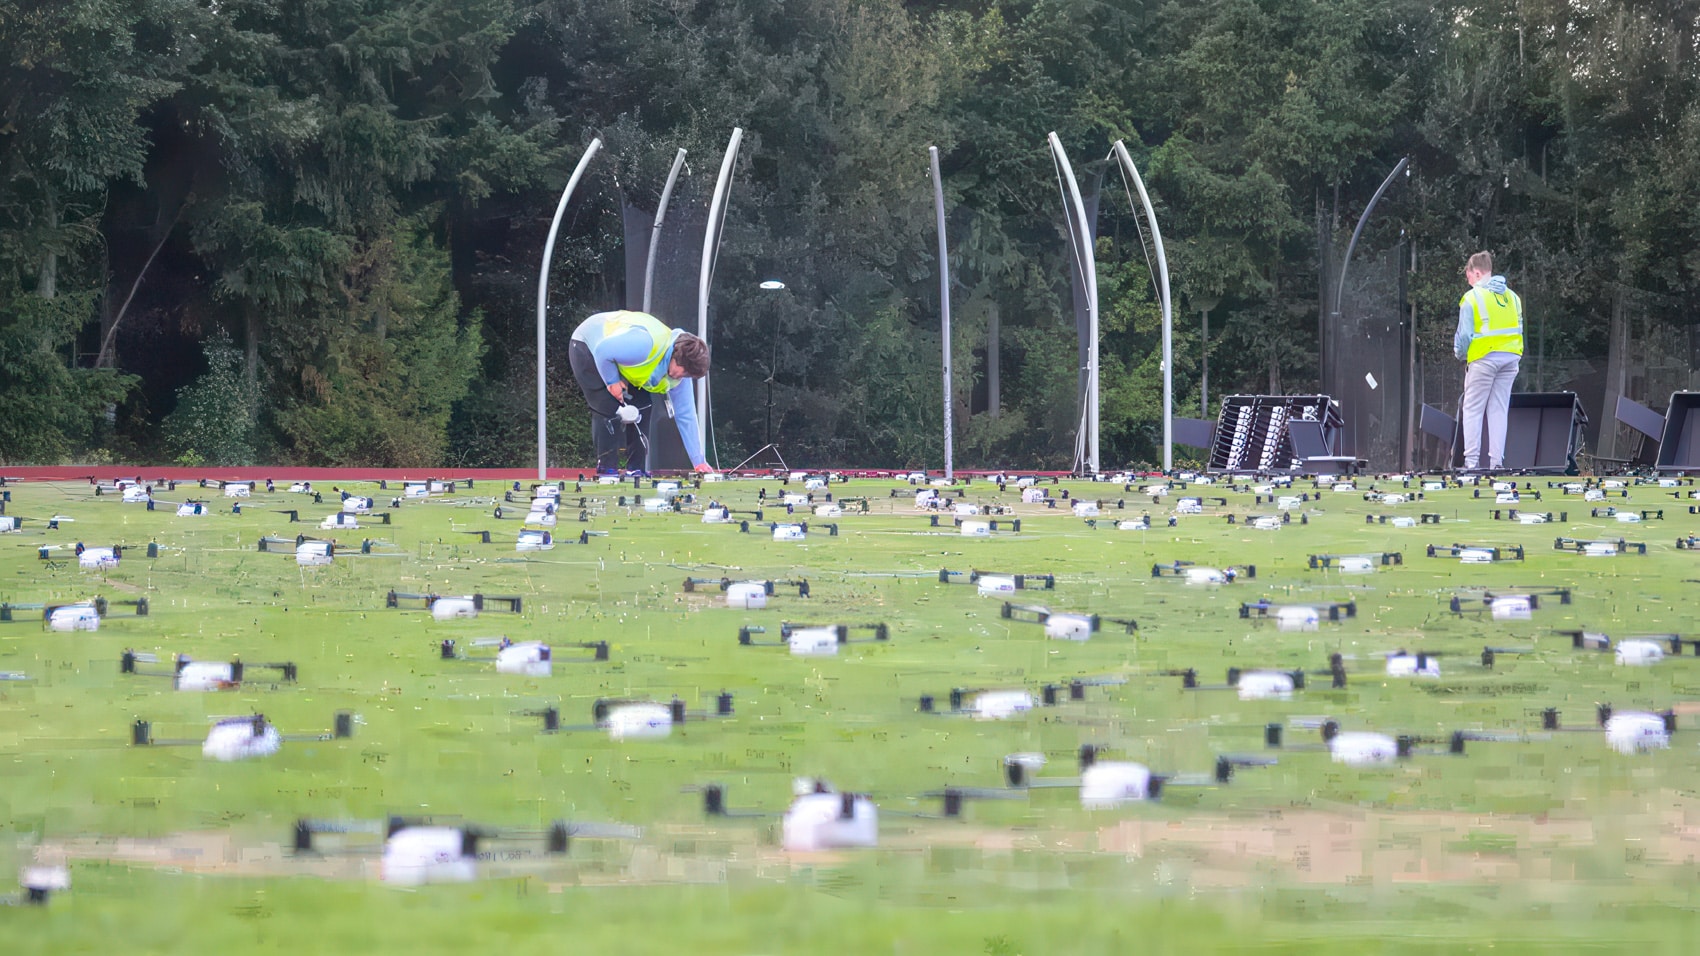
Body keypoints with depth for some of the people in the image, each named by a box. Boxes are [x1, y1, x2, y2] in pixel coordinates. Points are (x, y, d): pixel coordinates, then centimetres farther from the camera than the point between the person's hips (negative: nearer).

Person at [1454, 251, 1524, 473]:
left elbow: (1465, 334, -9)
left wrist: (1459, 353, 8)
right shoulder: (1512, 296, 11)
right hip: (1510, 358, 5)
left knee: (1472, 410, 1)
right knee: (1499, 411, 8)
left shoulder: (1472, 298, -7)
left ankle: (1471, 461, -5)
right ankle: (1497, 461, 3)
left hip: (1484, 358, -5)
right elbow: (1519, 329, 12)